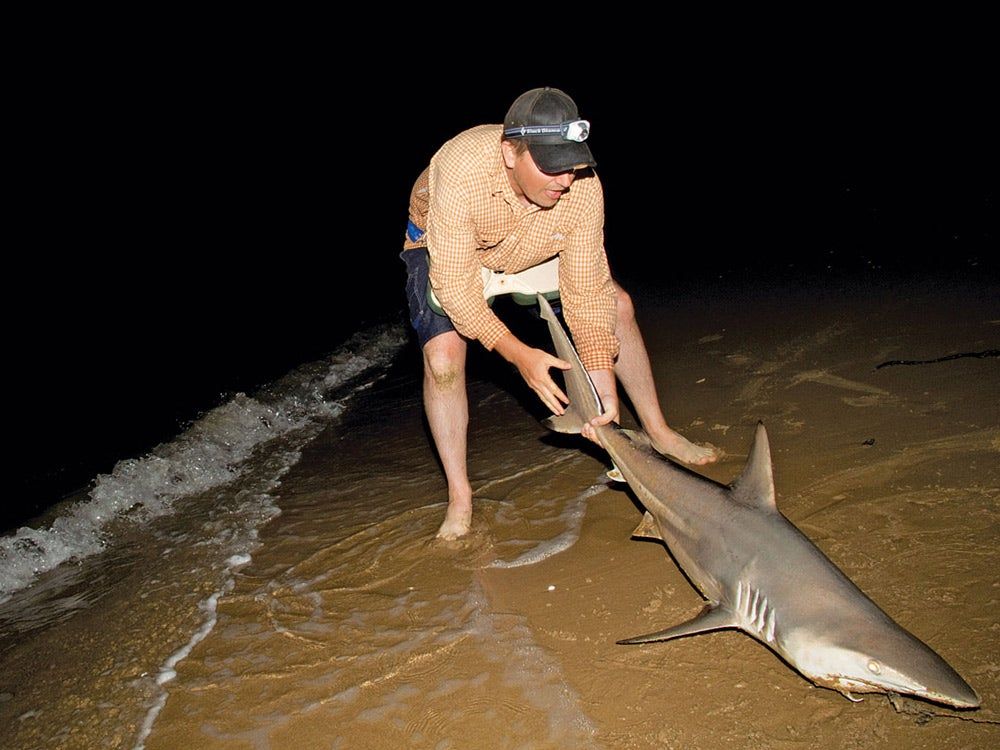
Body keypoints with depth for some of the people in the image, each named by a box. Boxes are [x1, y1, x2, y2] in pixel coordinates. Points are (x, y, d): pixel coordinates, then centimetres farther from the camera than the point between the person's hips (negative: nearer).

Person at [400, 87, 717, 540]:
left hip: (535, 250, 3)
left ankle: (658, 434, 12)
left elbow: (584, 289, -24)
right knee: (443, 357, -22)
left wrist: (602, 378, -31)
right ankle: (459, 498, -5)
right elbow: (454, 285, -36)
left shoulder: (583, 188, -32)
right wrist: (518, 354, -42)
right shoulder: (460, 171, -41)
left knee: (616, 305, -5)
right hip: (445, 250, -3)